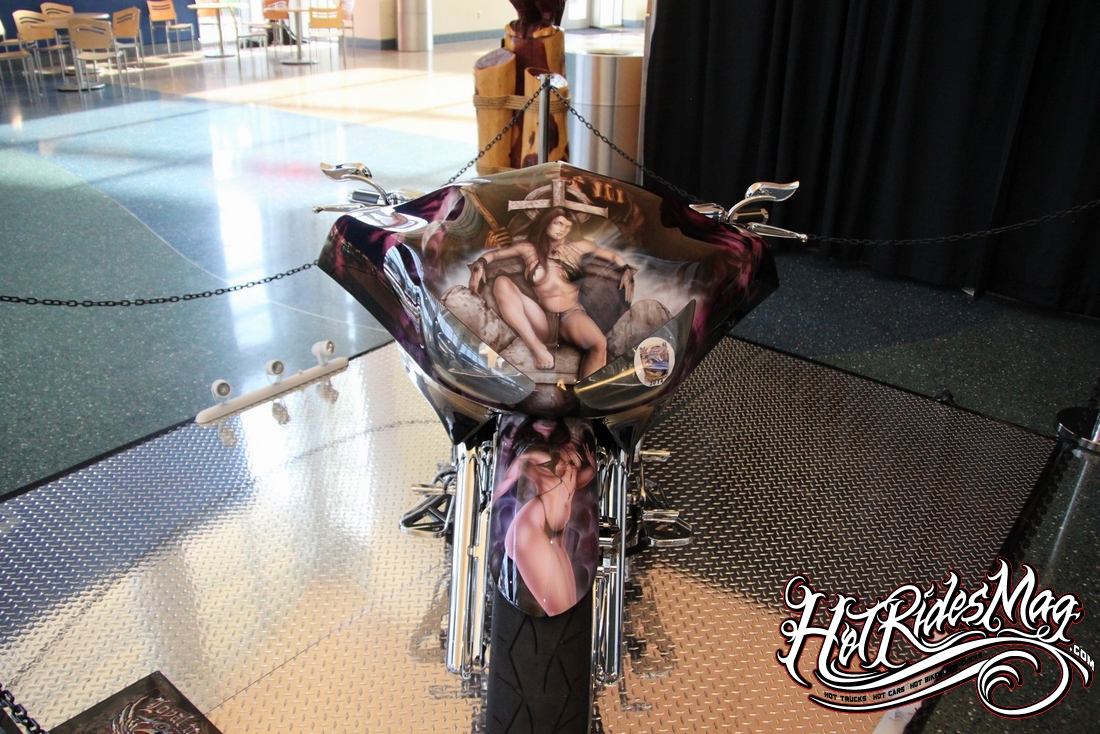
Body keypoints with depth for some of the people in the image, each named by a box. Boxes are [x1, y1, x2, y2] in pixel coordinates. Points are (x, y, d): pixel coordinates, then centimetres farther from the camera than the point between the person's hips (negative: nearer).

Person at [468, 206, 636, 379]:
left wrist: (627, 270, 2)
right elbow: (493, 254, 17)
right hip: (541, 321, 1)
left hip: (572, 314, 0)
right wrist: (480, 263, -5)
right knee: (501, 283, -22)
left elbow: (613, 256, 21)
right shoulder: (528, 248, 11)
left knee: (599, 344, -35)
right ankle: (536, 347, -31)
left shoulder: (577, 247, 12)